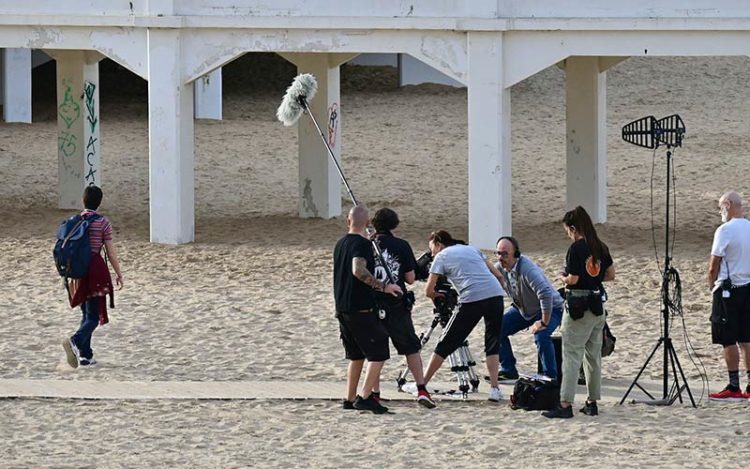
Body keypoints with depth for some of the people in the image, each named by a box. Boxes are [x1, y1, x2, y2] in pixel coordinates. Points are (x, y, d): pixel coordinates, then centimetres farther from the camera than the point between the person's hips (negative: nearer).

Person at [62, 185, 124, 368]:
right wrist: (119, 274, 4)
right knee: (93, 315, -3)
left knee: (86, 314, 17)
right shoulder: (103, 223, -8)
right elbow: (111, 252, -7)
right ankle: (75, 341, -30)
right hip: (96, 269, -5)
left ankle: (85, 355, 17)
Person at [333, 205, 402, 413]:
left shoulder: (340, 244, 14)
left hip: (342, 308, 9)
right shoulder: (362, 244, -14)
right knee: (378, 353, -5)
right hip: (361, 309, -9)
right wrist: (383, 287, -28)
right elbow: (358, 270, -30)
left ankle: (350, 399, 17)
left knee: (356, 355, 18)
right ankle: (365, 397, -15)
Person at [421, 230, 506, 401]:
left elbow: (429, 291, 8)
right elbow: (497, 274, 21)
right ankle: (494, 389, -1)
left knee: (446, 343, 6)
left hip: (472, 300, -4)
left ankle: (422, 385, 10)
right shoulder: (472, 249, 26)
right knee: (493, 343, 13)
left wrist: (437, 296, 27)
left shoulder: (441, 257, 11)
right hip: (495, 295, 4)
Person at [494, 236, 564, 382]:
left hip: (550, 309, -8)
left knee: (541, 336, -32)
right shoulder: (500, 267, -12)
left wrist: (544, 323, -36)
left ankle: (551, 376, -21)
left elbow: (546, 295, -41)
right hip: (522, 309, 8)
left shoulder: (527, 269, -36)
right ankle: (508, 370, 12)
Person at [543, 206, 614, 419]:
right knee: (594, 355, 14)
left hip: (578, 307, -7)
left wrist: (562, 278, 2)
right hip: (597, 305, 7)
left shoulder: (576, 248, -15)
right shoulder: (601, 247, 7)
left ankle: (565, 404, -9)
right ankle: (592, 402, 18)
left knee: (572, 356, -6)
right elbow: (610, 275, 13)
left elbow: (573, 279, -18)